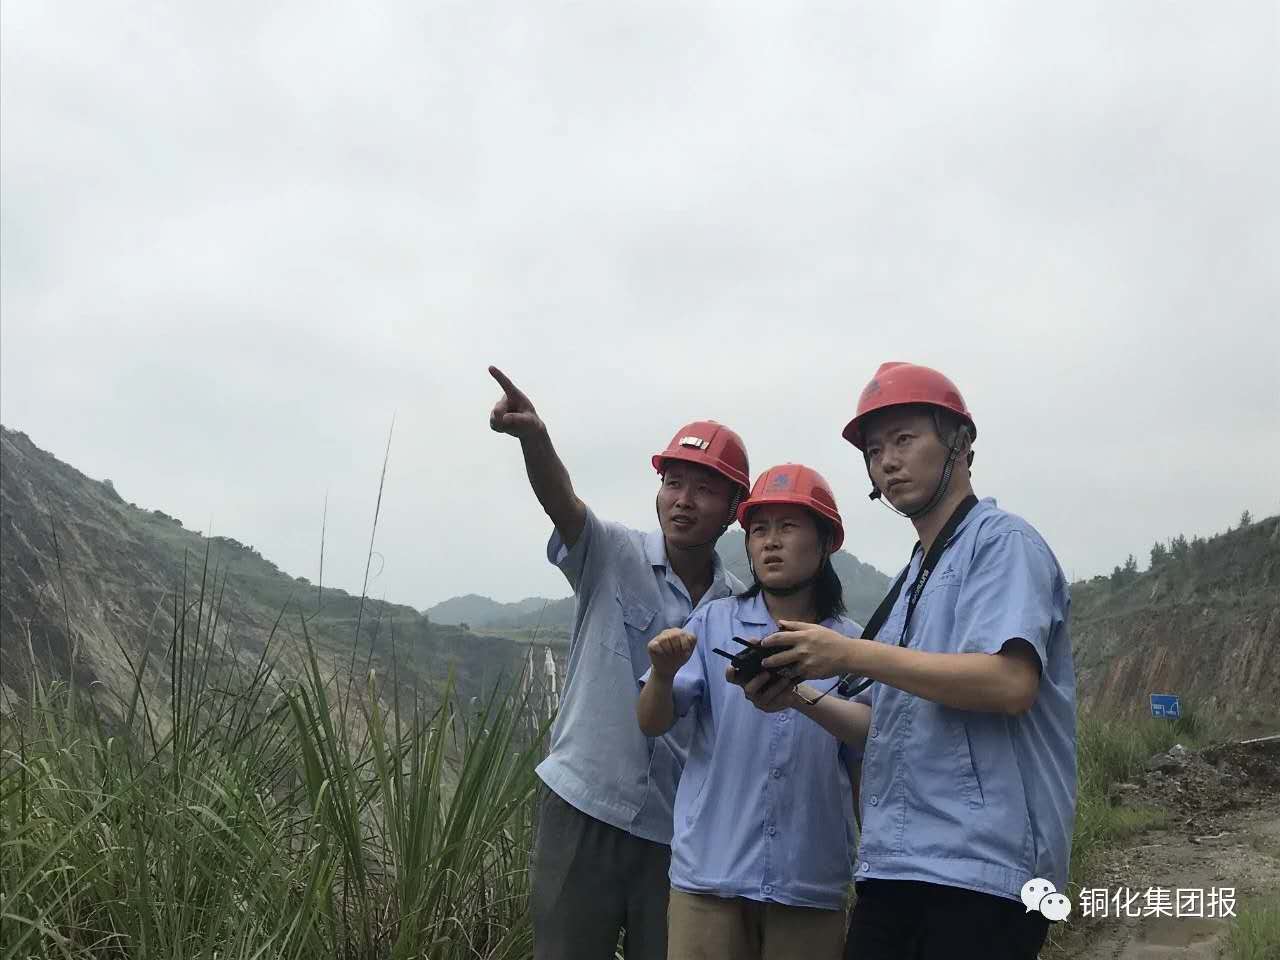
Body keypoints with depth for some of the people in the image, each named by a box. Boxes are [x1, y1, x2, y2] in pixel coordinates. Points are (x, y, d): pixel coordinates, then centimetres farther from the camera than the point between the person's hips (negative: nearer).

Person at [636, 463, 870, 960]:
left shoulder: (851, 642, 1)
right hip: (710, 869, 0)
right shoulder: (714, 621, 0)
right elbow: (651, 723, -3)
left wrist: (801, 698, -32)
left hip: (811, 879, 1)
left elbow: (872, 731, -14)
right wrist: (663, 674, -25)